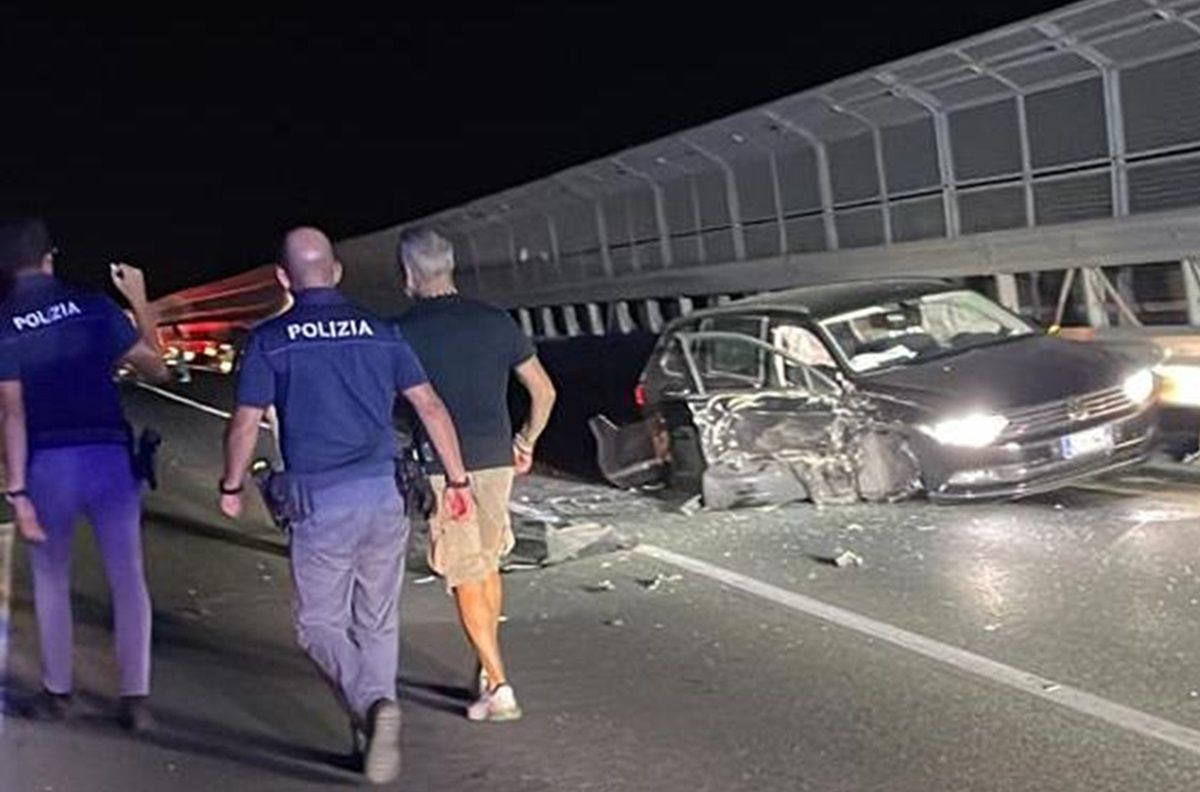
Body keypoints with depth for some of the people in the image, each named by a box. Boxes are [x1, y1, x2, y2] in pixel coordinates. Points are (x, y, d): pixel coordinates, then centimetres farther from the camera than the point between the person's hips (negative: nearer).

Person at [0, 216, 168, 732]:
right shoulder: (96, 308, 0)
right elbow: (157, 370, 7)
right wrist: (140, 302, 17)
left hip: (47, 465, 0)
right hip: (109, 457, 0)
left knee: (51, 579, 19)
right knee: (128, 581, 7)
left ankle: (57, 692, 27)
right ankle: (135, 698, 5)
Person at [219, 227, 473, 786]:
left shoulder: (269, 340, -1)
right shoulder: (380, 332, 7)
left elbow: (245, 426, 0)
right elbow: (431, 408, 4)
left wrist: (231, 487, 16)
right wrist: (457, 480, 11)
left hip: (320, 499, -3)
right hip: (385, 493, 3)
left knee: (320, 624, 8)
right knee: (377, 622, 15)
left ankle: (372, 705, -15)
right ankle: (374, 725, 19)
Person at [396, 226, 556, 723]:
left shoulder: (404, 333, -9)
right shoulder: (495, 322, 3)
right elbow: (544, 391, 6)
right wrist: (527, 442, 19)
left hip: (443, 467, -4)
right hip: (496, 461, 5)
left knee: (467, 580, 3)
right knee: (487, 567, 21)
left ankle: (498, 689, 3)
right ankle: (488, 668, 31)